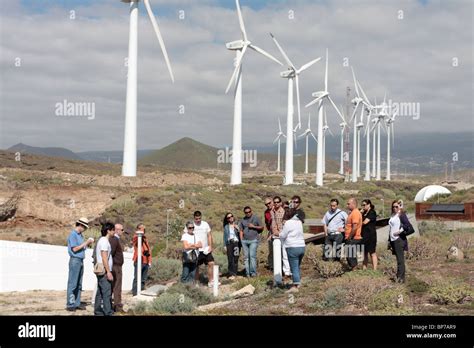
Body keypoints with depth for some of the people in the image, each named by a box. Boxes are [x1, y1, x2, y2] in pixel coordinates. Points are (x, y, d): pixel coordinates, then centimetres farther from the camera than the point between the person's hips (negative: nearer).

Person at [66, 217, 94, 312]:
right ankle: (70, 304, -5)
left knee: (79, 284, 9)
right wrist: (85, 243, -13)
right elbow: (75, 249, -17)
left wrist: (88, 244, 1)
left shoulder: (80, 235, 16)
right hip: (75, 260, -9)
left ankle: (77, 303, 12)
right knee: (72, 283, -7)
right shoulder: (73, 234, -10)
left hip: (81, 260, 9)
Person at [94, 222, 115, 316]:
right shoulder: (104, 241, -14)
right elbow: (104, 258, -20)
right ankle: (108, 313, -13)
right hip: (104, 271, -10)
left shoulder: (103, 240, 17)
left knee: (100, 292, 12)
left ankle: (98, 311, 17)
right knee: (107, 293, -11)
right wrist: (108, 272, -22)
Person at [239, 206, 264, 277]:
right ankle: (247, 273, 2)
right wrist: (241, 240, 8)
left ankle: (253, 272, -11)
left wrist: (253, 226, -5)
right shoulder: (243, 220, 15)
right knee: (246, 257, 0)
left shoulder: (256, 218, 6)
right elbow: (241, 231, 18)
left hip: (253, 240, -3)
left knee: (252, 256, -13)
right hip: (244, 240, 3)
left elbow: (261, 227, 8)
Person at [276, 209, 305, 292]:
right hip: (302, 246, 7)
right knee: (298, 266, 18)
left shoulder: (288, 223, -8)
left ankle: (295, 286, -5)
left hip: (293, 248, -7)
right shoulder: (299, 222, 12)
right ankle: (298, 283, 23)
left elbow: (282, 236, -7)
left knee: (294, 267, -4)